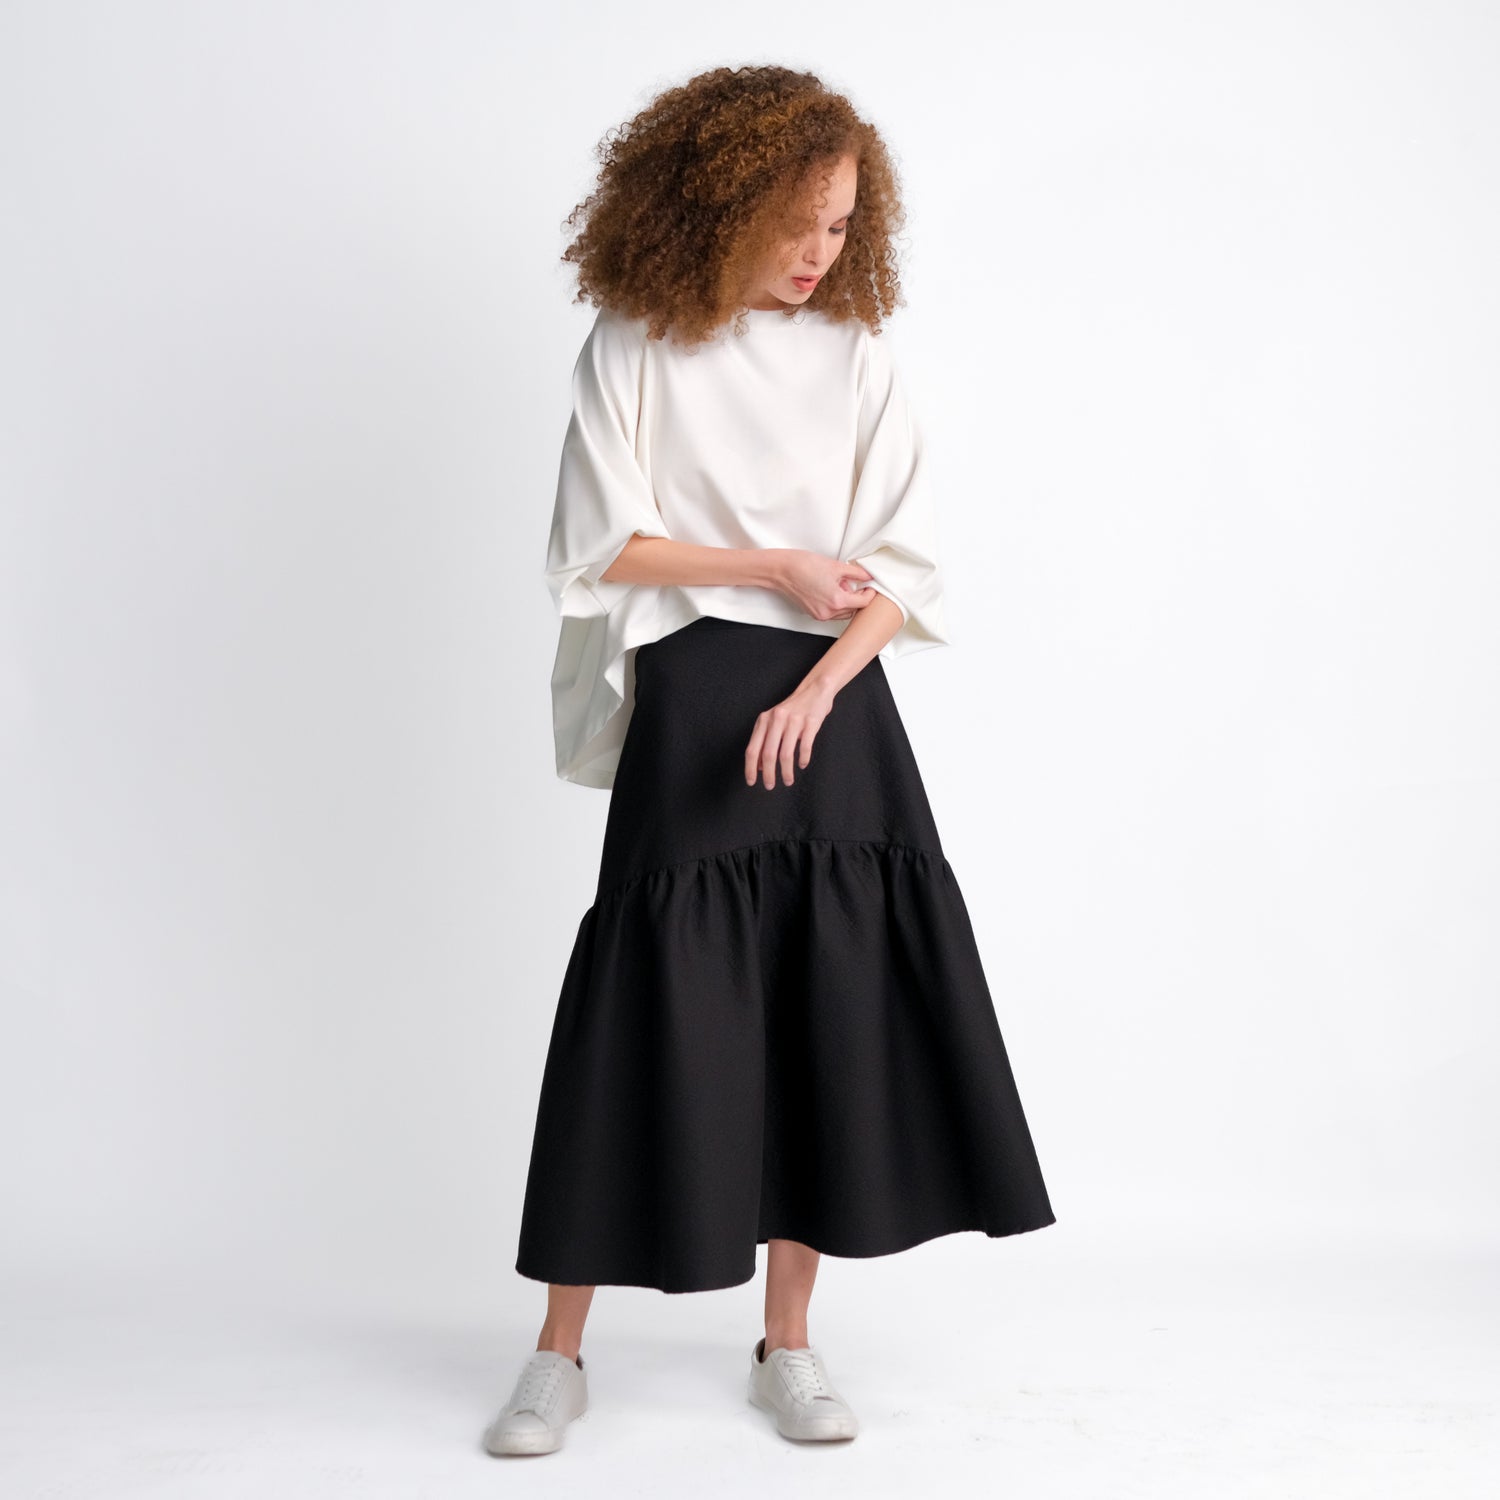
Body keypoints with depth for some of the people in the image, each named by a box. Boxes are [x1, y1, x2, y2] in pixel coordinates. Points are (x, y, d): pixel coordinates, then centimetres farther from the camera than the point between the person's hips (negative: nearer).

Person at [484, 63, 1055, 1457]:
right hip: (689, 711, -3)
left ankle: (787, 1341, 17)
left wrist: (817, 688, -12)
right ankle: (559, 1353, 11)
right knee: (648, 1017, -3)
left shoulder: (853, 354, 8)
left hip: (830, 706, 3)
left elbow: (904, 563, 3)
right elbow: (601, 546, -3)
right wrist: (777, 569, -6)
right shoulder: (635, 348, 2)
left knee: (830, 1016, 2)